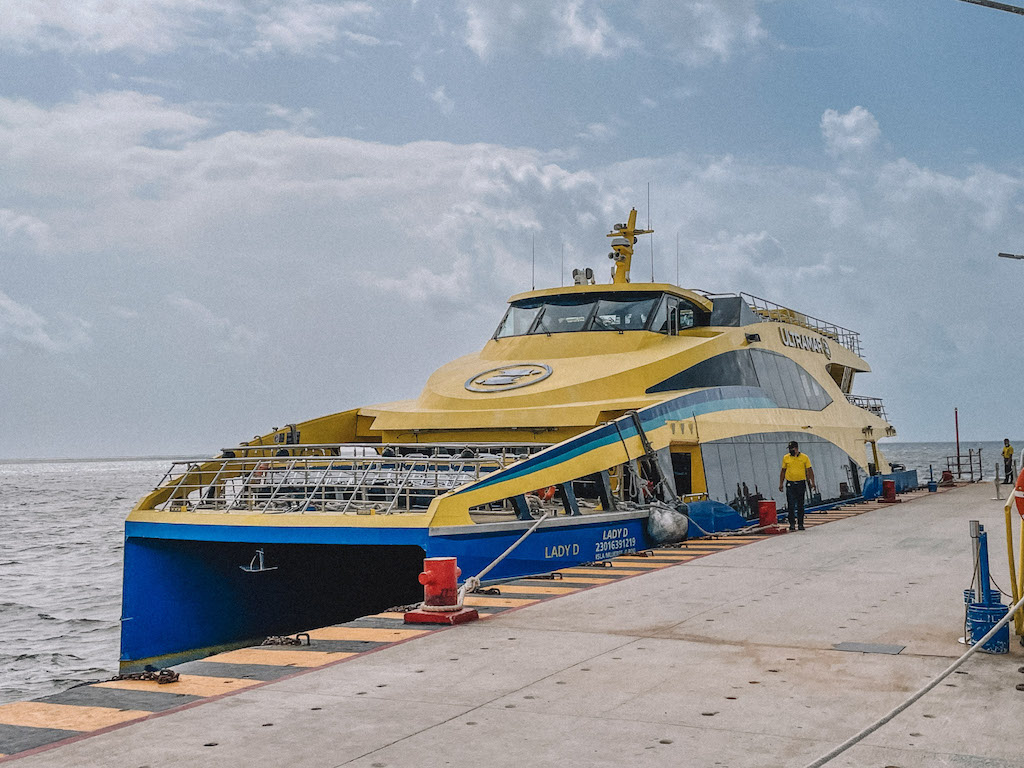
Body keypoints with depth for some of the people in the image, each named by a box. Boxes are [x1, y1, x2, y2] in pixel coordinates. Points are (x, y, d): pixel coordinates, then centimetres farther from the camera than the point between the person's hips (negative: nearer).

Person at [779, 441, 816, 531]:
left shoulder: (804, 457, 1)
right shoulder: (786, 458, 4)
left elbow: (809, 470, 2)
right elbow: (783, 471, 10)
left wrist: (812, 482, -6)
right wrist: (781, 484, 5)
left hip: (801, 484, 0)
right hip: (790, 484, 0)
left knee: (800, 505, 8)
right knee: (791, 505, -6)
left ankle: (800, 524, 16)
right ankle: (792, 524, -2)